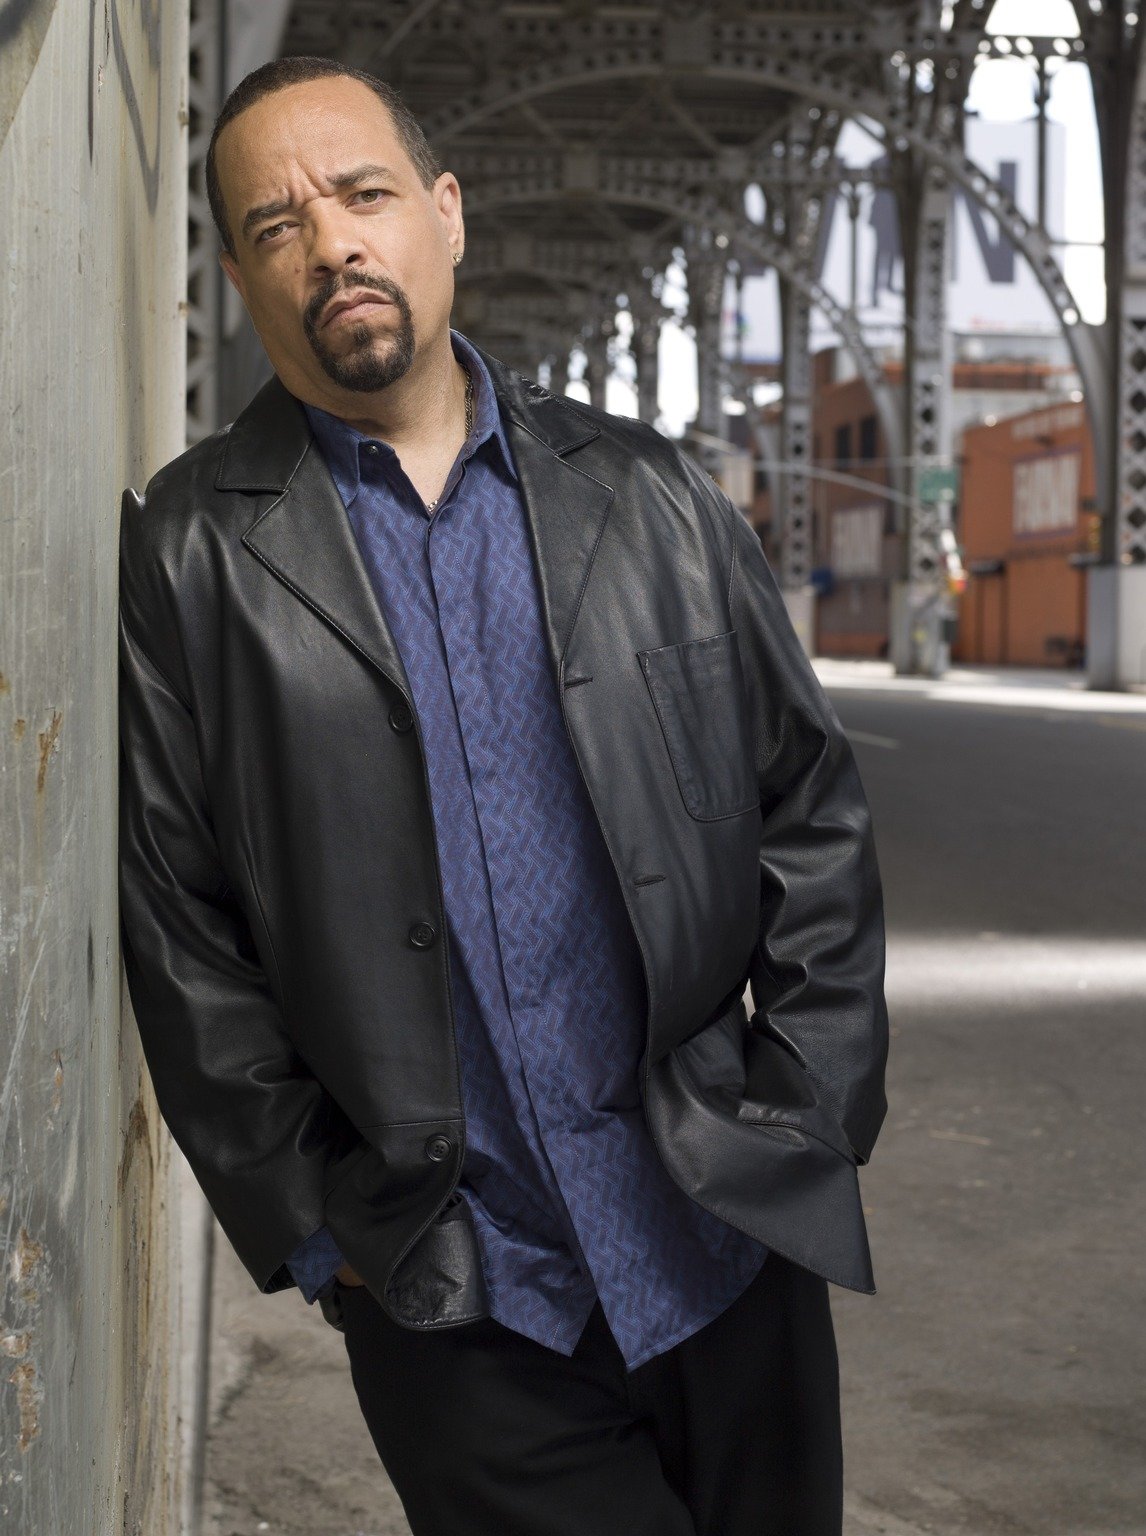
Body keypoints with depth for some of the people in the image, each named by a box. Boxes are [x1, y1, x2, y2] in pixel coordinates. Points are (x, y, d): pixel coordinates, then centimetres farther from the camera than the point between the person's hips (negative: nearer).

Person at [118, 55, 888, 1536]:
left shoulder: (646, 495, 5)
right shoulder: (189, 551, -2)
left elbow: (813, 813, 7)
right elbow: (178, 926, -3)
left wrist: (811, 1118, 1)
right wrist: (310, 1226, -4)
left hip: (731, 1240, 3)